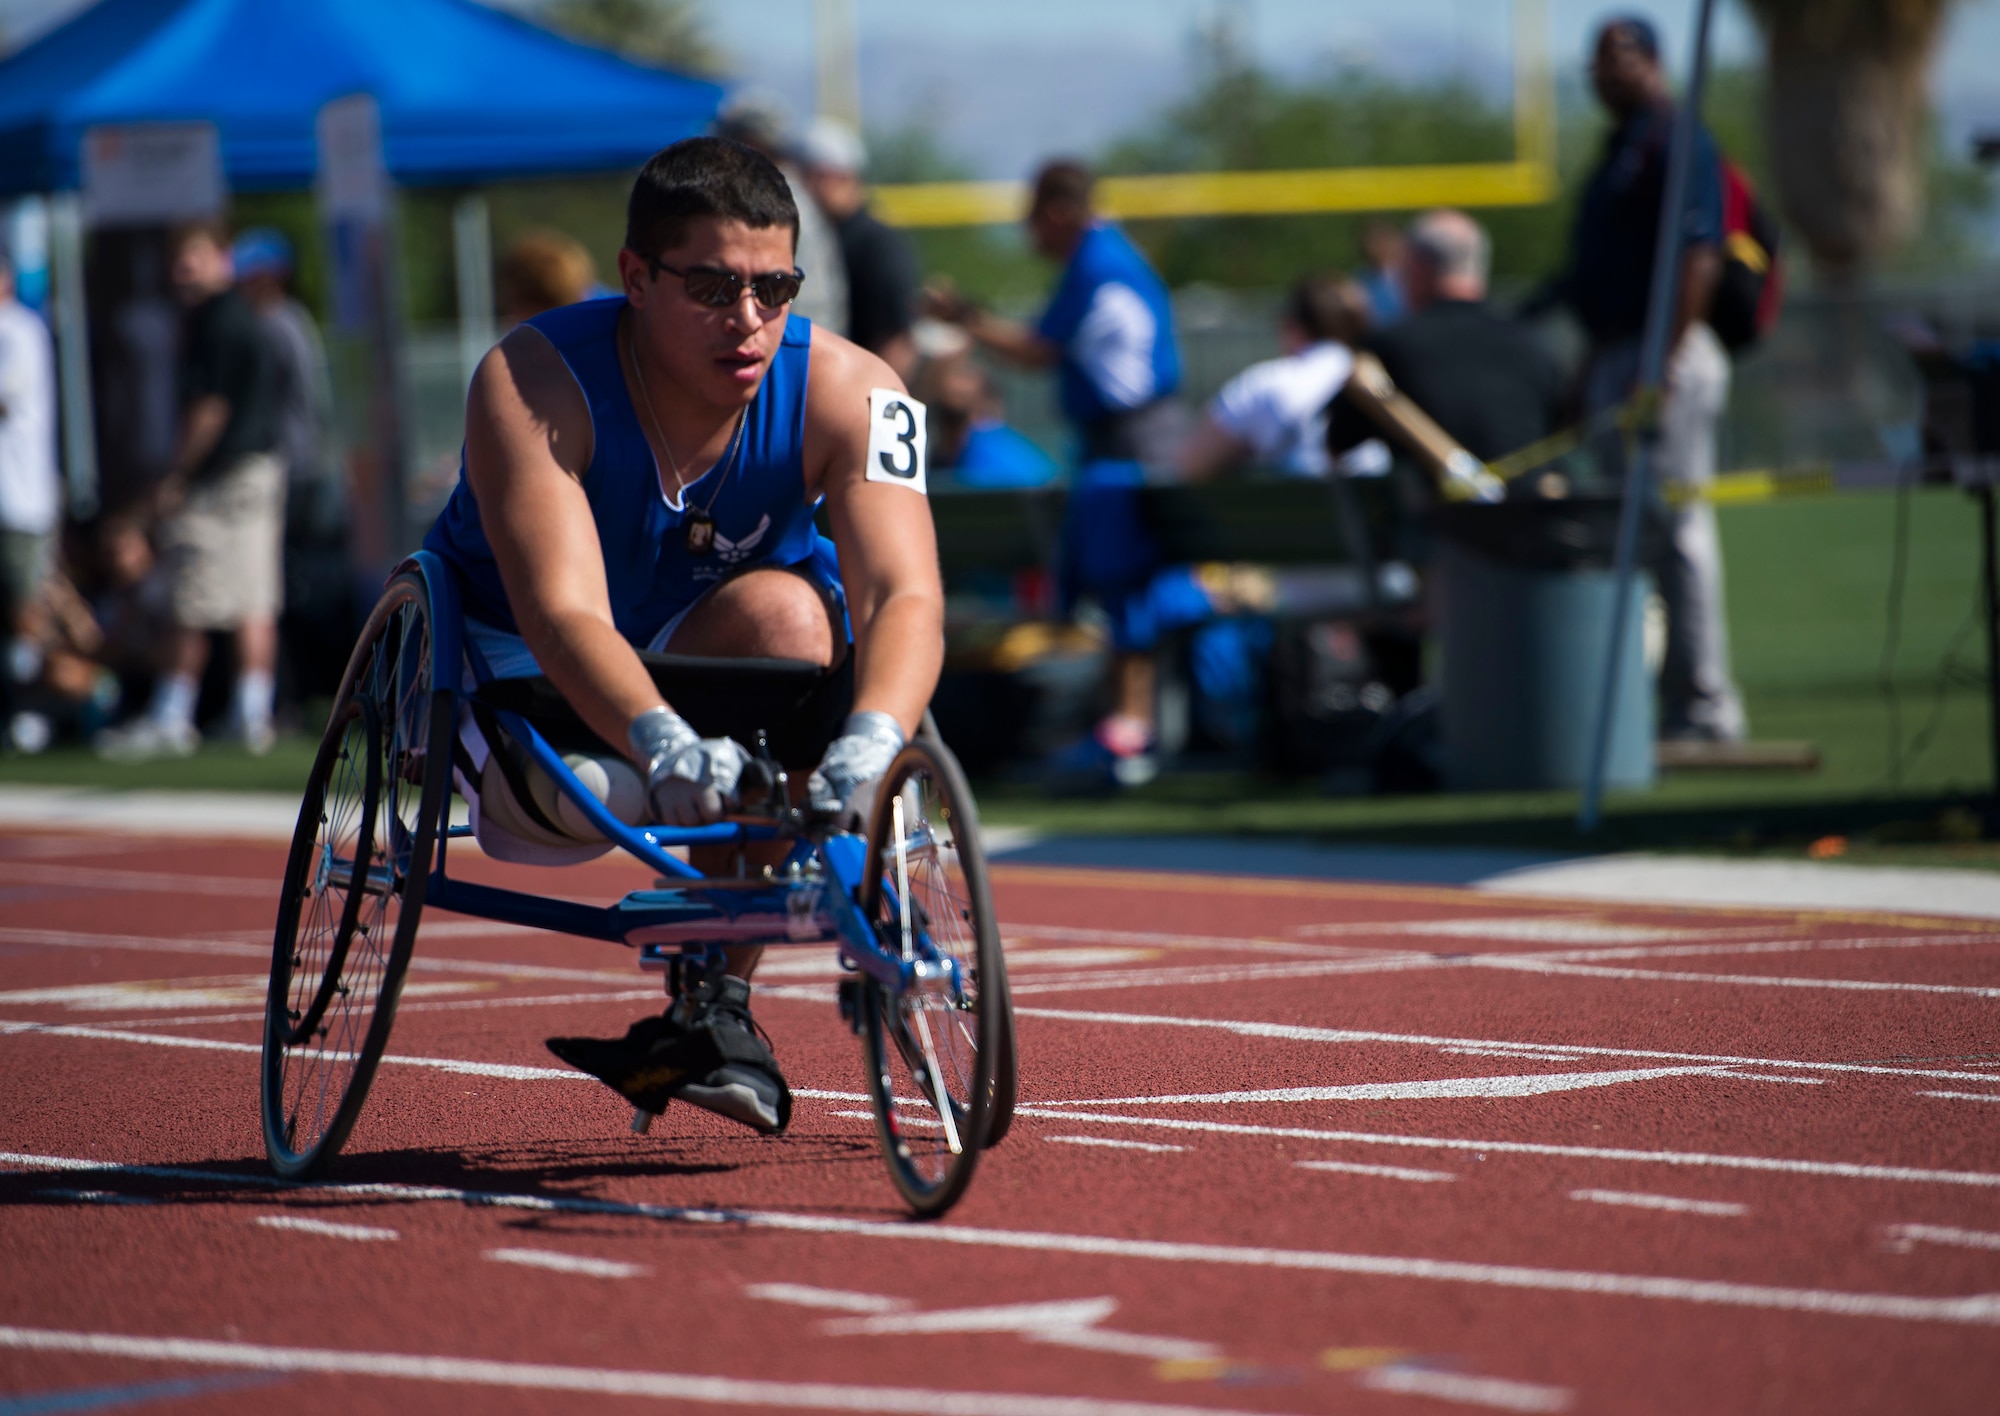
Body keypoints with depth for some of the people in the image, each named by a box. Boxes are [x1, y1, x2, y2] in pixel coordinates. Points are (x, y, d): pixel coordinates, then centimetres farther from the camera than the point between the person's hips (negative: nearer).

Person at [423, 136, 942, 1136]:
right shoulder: (530, 384, -28)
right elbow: (562, 614, -40)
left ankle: (716, 1013, -24)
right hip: (514, 668, -3)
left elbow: (905, 597, -34)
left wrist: (871, 739, -56)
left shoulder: (846, 391, -21)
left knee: (787, 612, -33)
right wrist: (658, 740, -61)